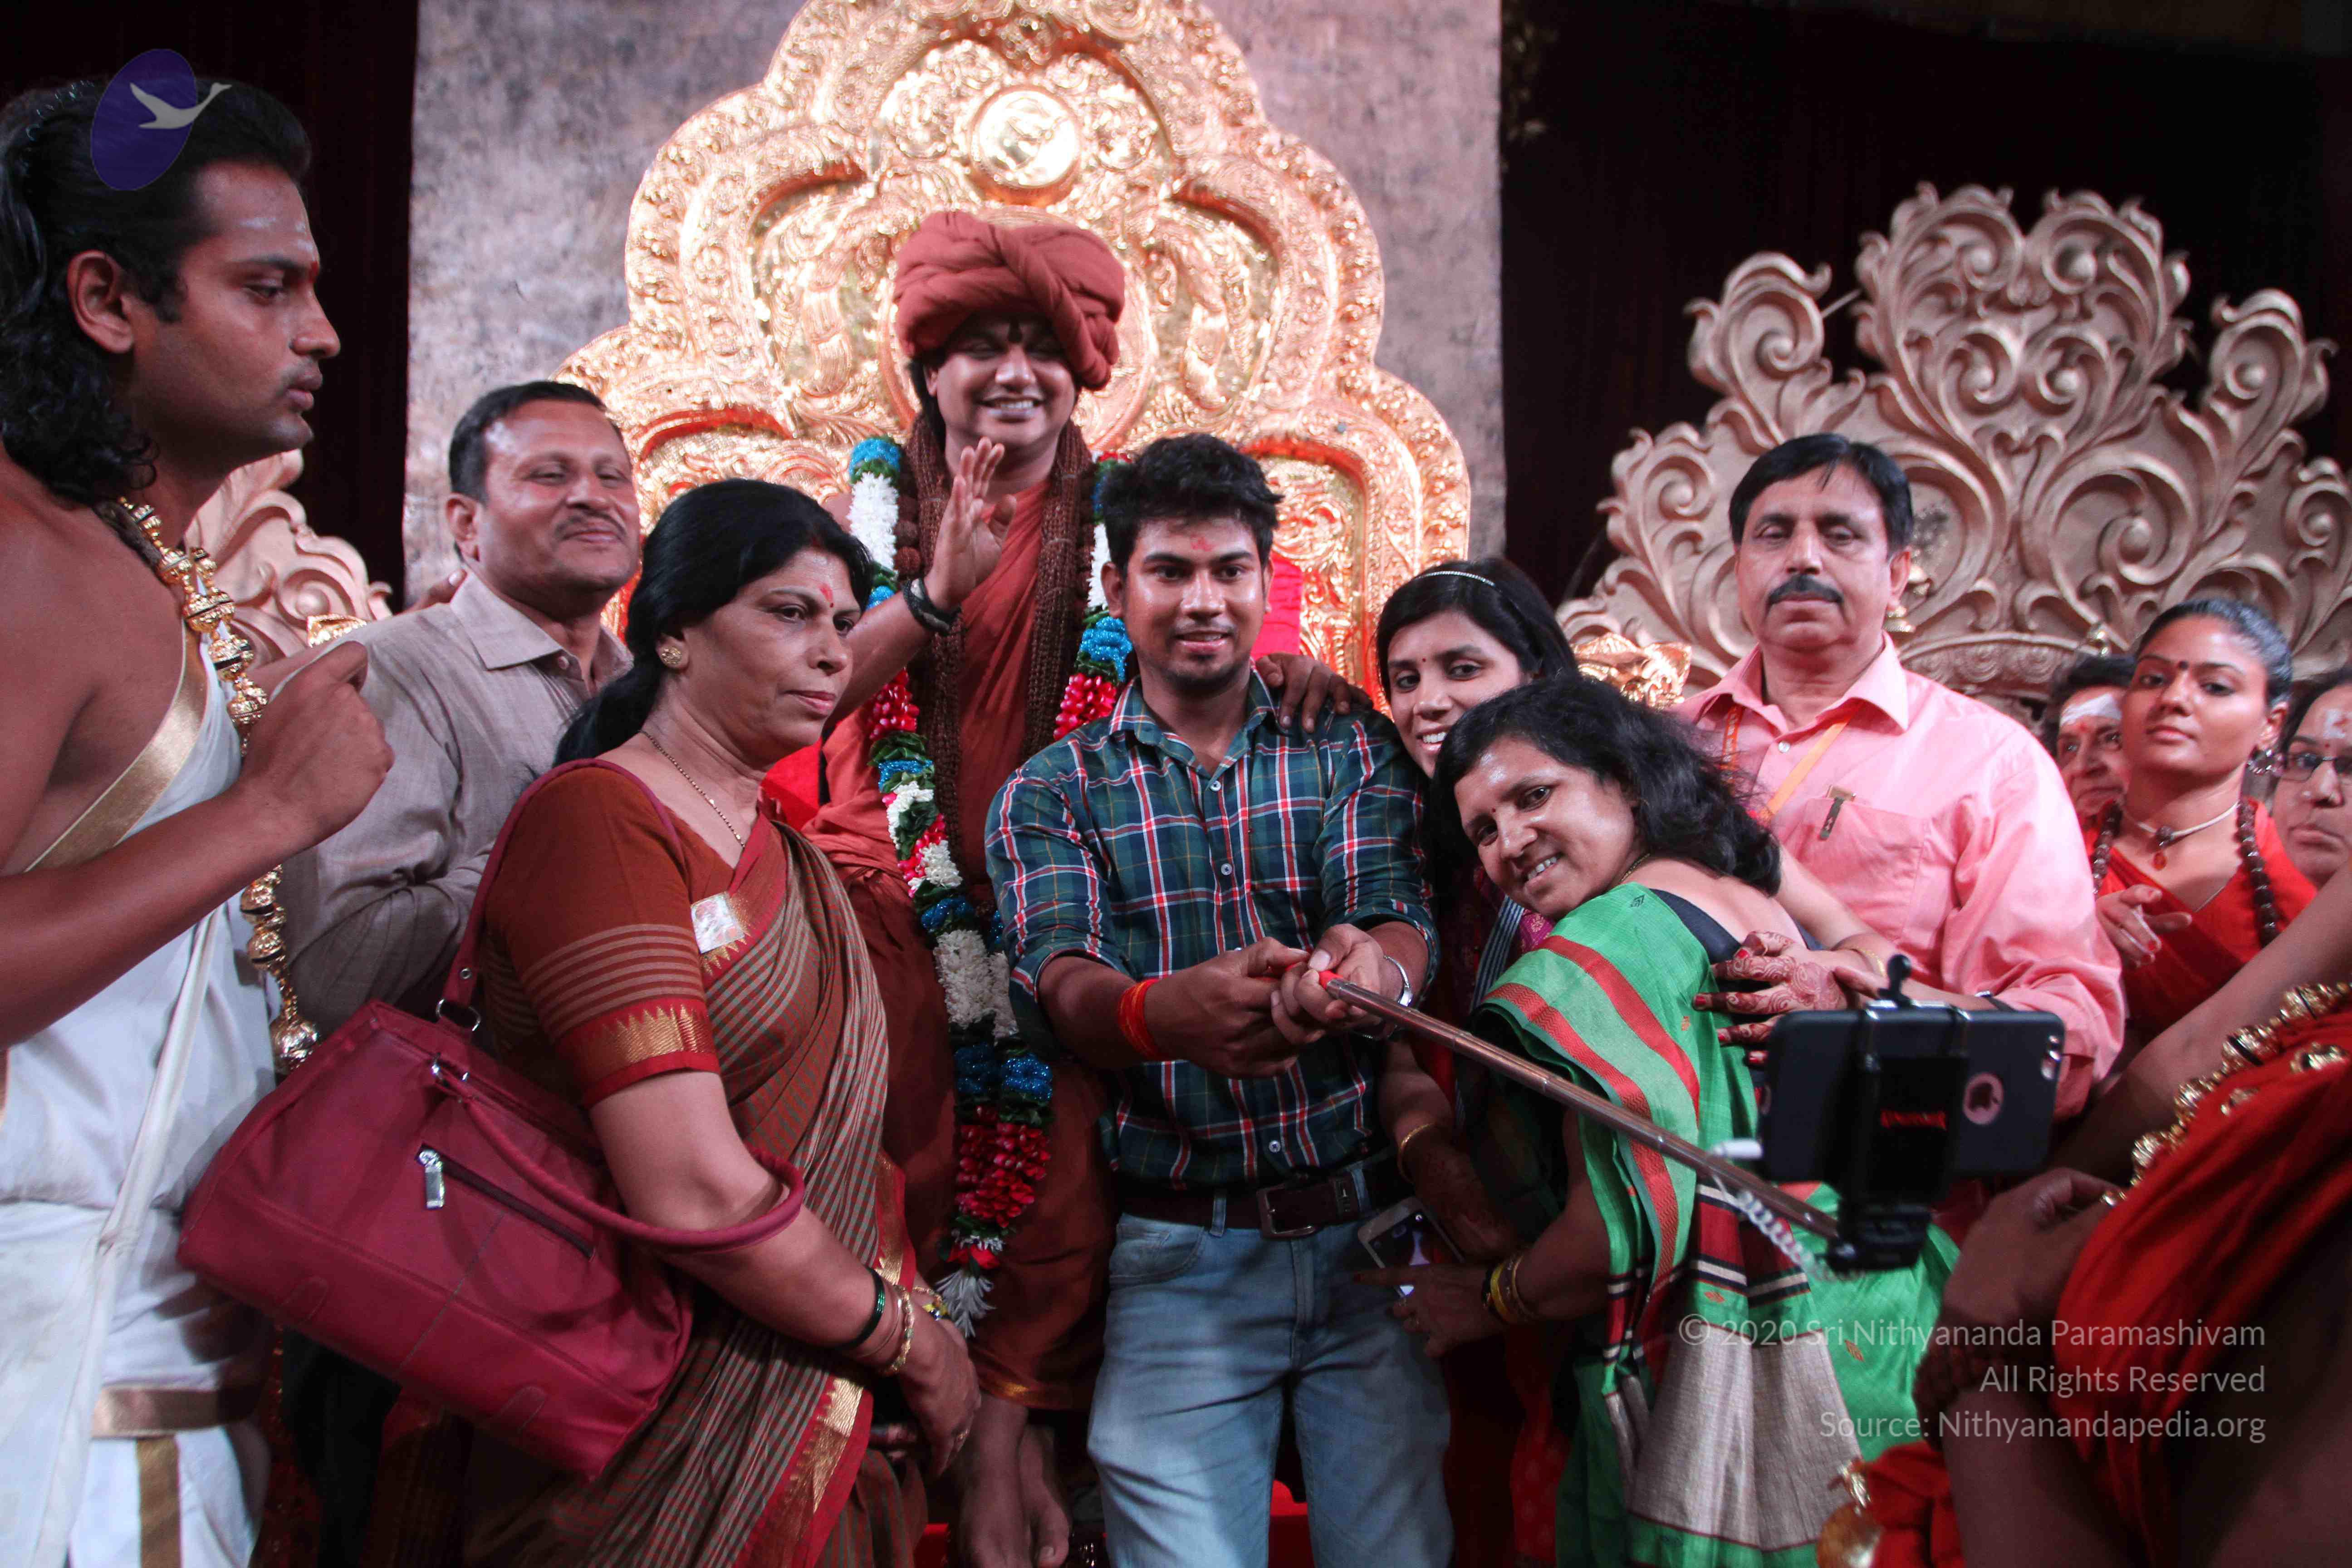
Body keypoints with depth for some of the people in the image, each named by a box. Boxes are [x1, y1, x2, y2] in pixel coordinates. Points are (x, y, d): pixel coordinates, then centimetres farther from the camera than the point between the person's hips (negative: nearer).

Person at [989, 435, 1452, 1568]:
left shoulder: (1352, 752, 8)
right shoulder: (1049, 793, 5)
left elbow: (1398, 915, -9)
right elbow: (1055, 978, -12)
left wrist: (1368, 967, -36)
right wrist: (1164, 1015, -37)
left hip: (1367, 1229, 1)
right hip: (1176, 1254, -1)